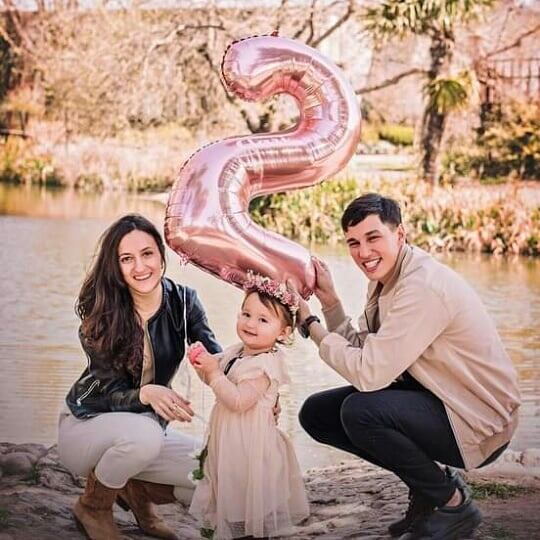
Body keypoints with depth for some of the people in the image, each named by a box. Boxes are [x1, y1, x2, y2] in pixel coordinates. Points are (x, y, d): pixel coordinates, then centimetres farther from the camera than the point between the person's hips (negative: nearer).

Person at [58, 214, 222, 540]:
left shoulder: (183, 302, -9)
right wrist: (147, 394, -44)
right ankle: (93, 507, -8)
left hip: (147, 432, 4)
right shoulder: (101, 315, -19)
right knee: (144, 432, -38)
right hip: (86, 427, -4)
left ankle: (138, 489, 9)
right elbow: (112, 393, -21)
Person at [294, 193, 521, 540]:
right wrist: (329, 300, -6)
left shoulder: (422, 286, -25)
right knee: (316, 414, 3)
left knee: (359, 411, -29)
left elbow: (369, 373, -28)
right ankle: (426, 486, 11)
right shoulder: (385, 279, 5)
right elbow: (362, 353, 3)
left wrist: (311, 326, -15)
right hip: (429, 395, 10)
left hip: (479, 423, -9)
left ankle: (453, 503, -7)